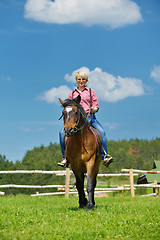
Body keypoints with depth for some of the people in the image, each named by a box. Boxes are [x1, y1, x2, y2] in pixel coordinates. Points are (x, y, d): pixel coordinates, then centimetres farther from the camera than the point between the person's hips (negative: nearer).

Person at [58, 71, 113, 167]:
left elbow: (96, 107, 10)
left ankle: (105, 155, -29)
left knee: (101, 132, -29)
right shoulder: (72, 93, 18)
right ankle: (65, 157, -14)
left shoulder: (91, 91, 13)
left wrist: (93, 109, -13)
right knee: (62, 132, -21)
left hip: (89, 117, -1)